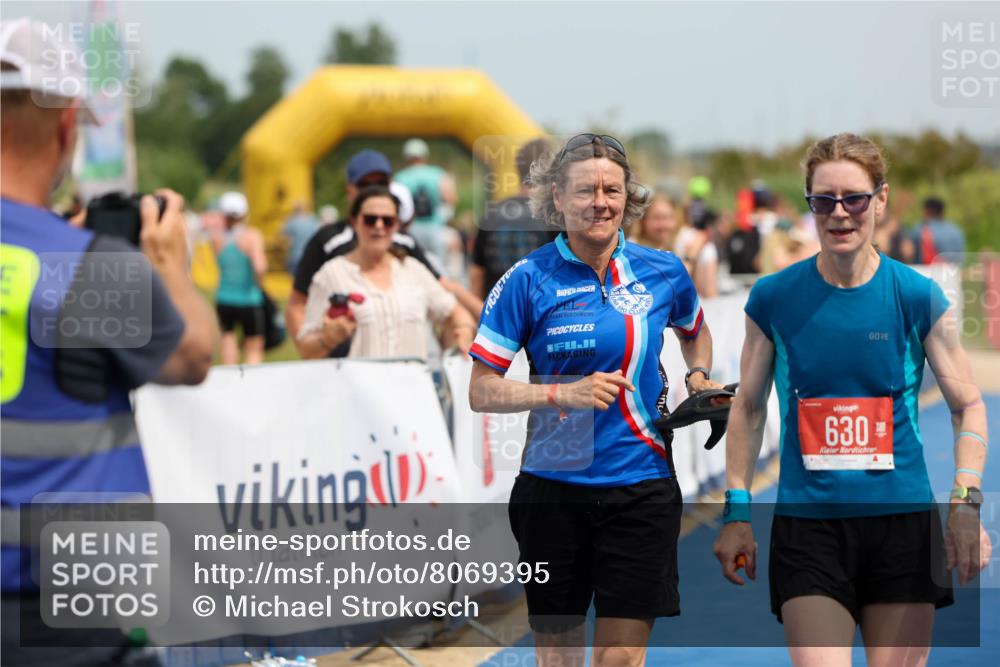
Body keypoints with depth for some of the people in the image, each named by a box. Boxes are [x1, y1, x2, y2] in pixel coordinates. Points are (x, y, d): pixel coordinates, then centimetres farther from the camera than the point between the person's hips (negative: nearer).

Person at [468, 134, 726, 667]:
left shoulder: (663, 273, 3)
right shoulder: (528, 280, -5)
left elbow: (695, 332, 26)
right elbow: (481, 392, -5)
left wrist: (698, 377, 6)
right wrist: (565, 393, -18)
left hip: (641, 487, 1)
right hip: (553, 490, -1)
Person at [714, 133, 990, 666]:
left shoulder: (918, 297, -1)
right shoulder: (772, 298, 1)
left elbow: (968, 406, 4)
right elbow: (748, 408, 11)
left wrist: (966, 503, -8)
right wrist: (736, 510, 6)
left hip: (901, 519, 0)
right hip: (807, 519, 0)